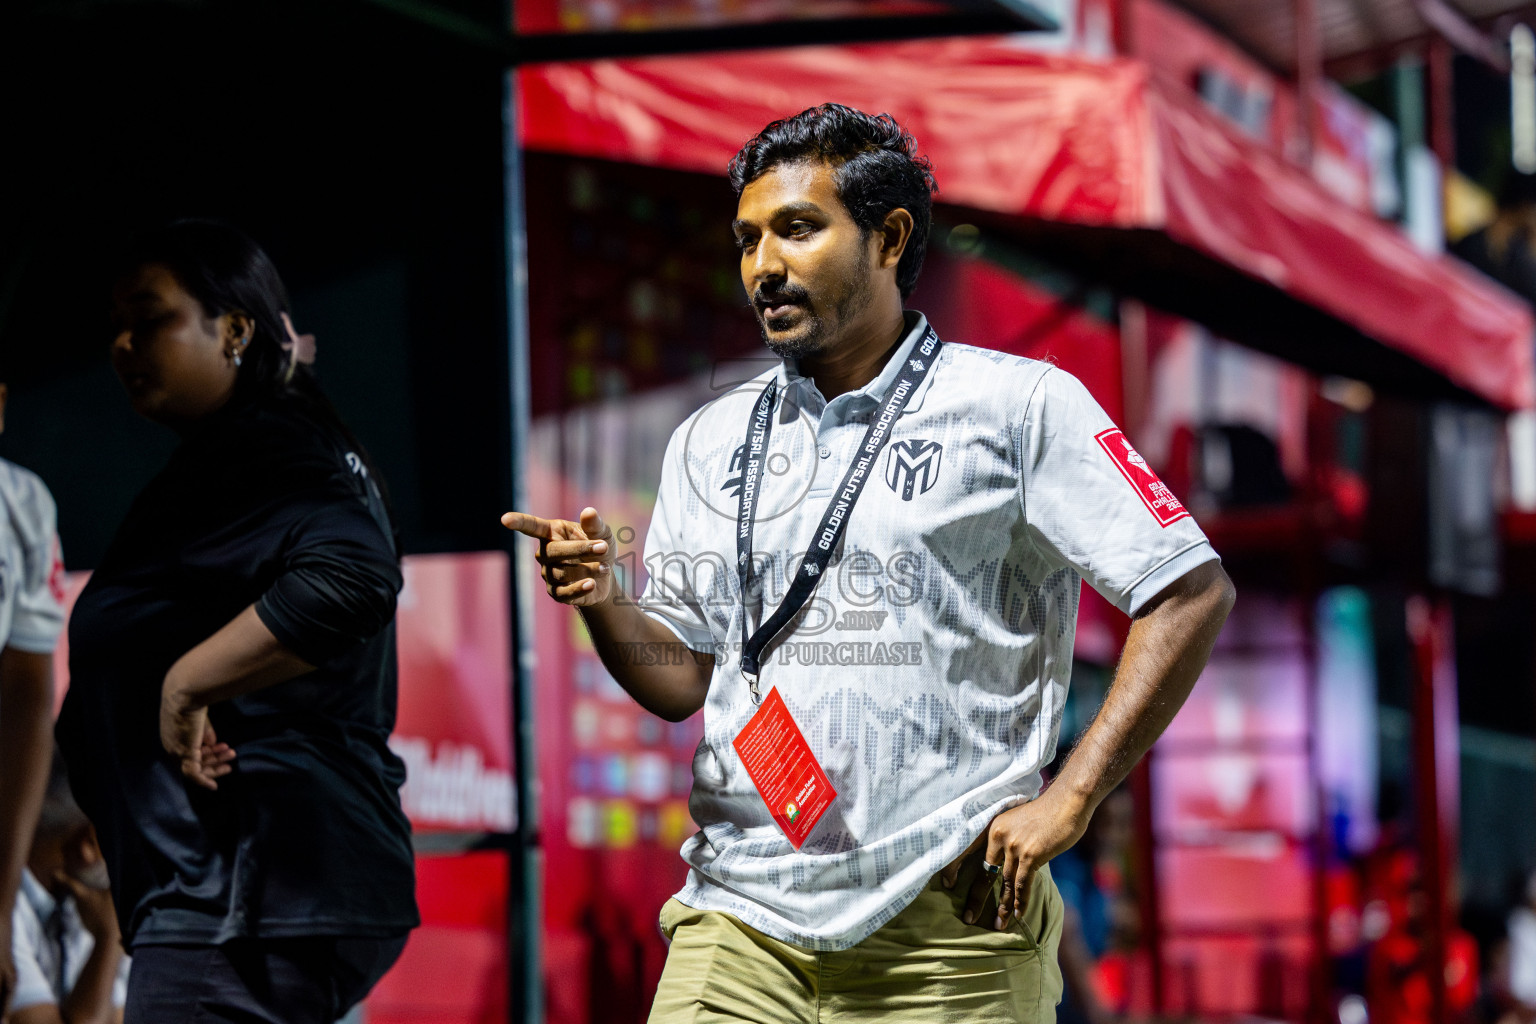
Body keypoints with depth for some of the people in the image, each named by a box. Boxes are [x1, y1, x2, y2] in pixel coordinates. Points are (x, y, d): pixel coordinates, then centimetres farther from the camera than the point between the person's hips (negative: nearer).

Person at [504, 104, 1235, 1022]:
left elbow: (1193, 593, -4)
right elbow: (683, 679, 14)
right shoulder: (711, 441, 15)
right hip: (740, 921, 3)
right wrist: (601, 602, -7)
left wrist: (1066, 804, -10)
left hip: (948, 924, -3)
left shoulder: (1019, 406, 1)